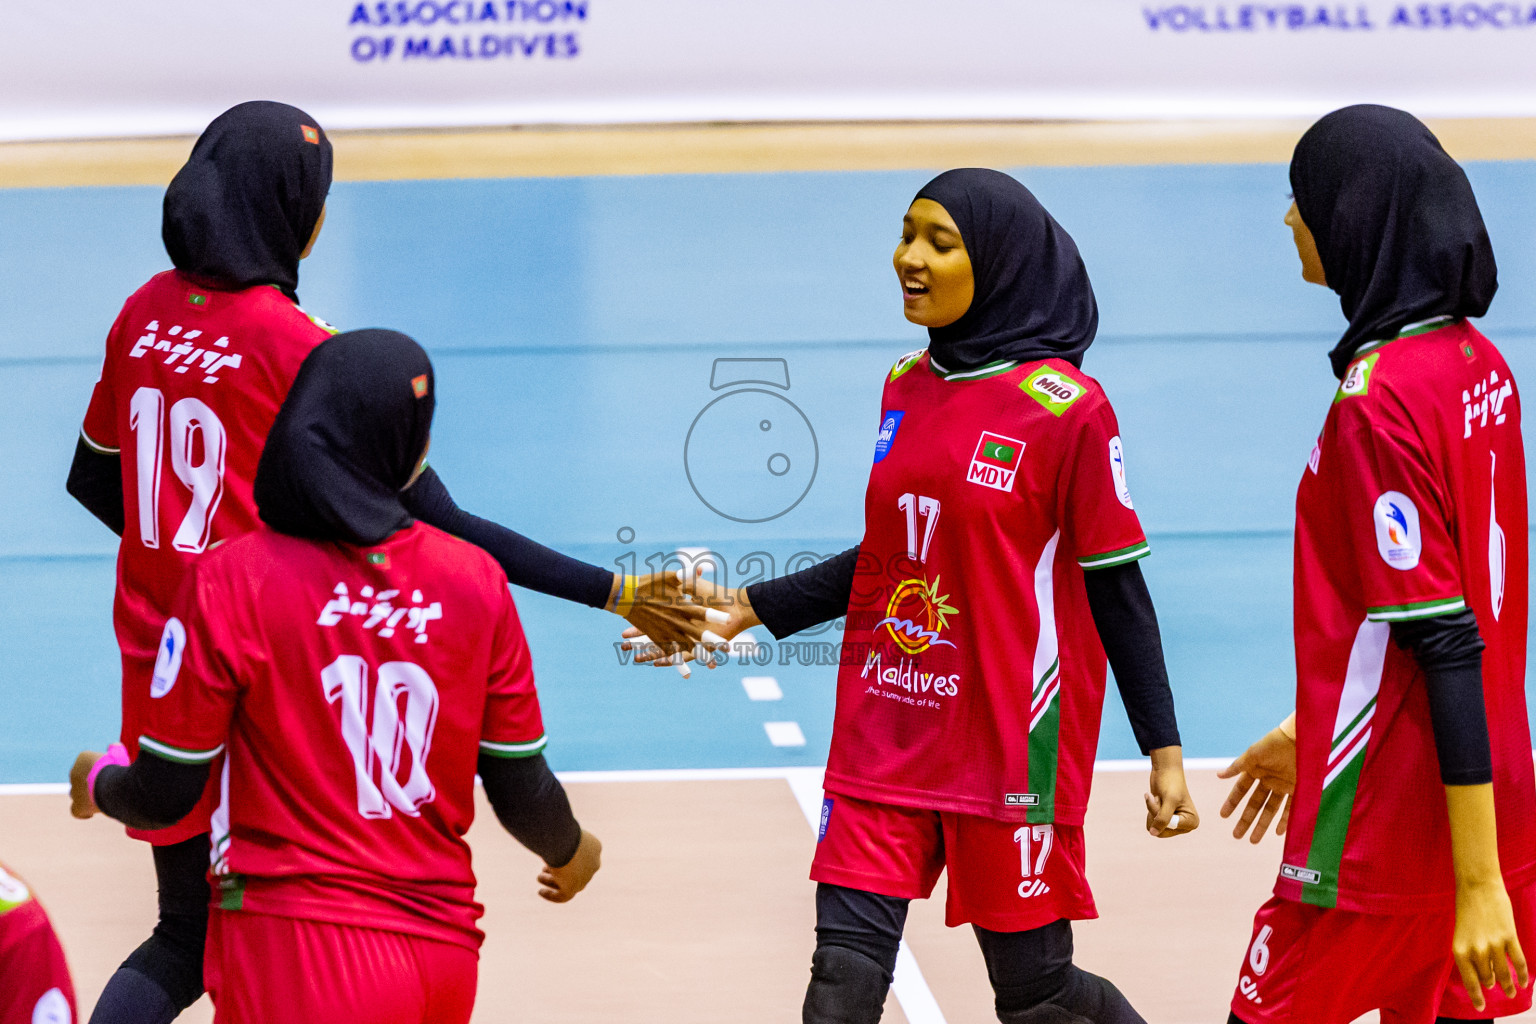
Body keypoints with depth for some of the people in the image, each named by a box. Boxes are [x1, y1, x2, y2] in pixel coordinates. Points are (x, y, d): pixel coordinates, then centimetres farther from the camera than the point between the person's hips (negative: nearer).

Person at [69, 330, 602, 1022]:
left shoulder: (230, 580, -9)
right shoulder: (475, 581, -1)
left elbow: (162, 797, -4)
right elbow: (523, 795, 5)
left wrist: (96, 782, 19)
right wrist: (572, 852, 28)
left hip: (295, 957, -4)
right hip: (443, 952, 4)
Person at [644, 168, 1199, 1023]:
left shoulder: (1067, 408, -10)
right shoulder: (906, 388, 8)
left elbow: (1117, 587, -6)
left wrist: (1165, 753, -7)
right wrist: (750, 610, 14)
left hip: (1013, 743, -5)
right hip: (887, 731, 5)